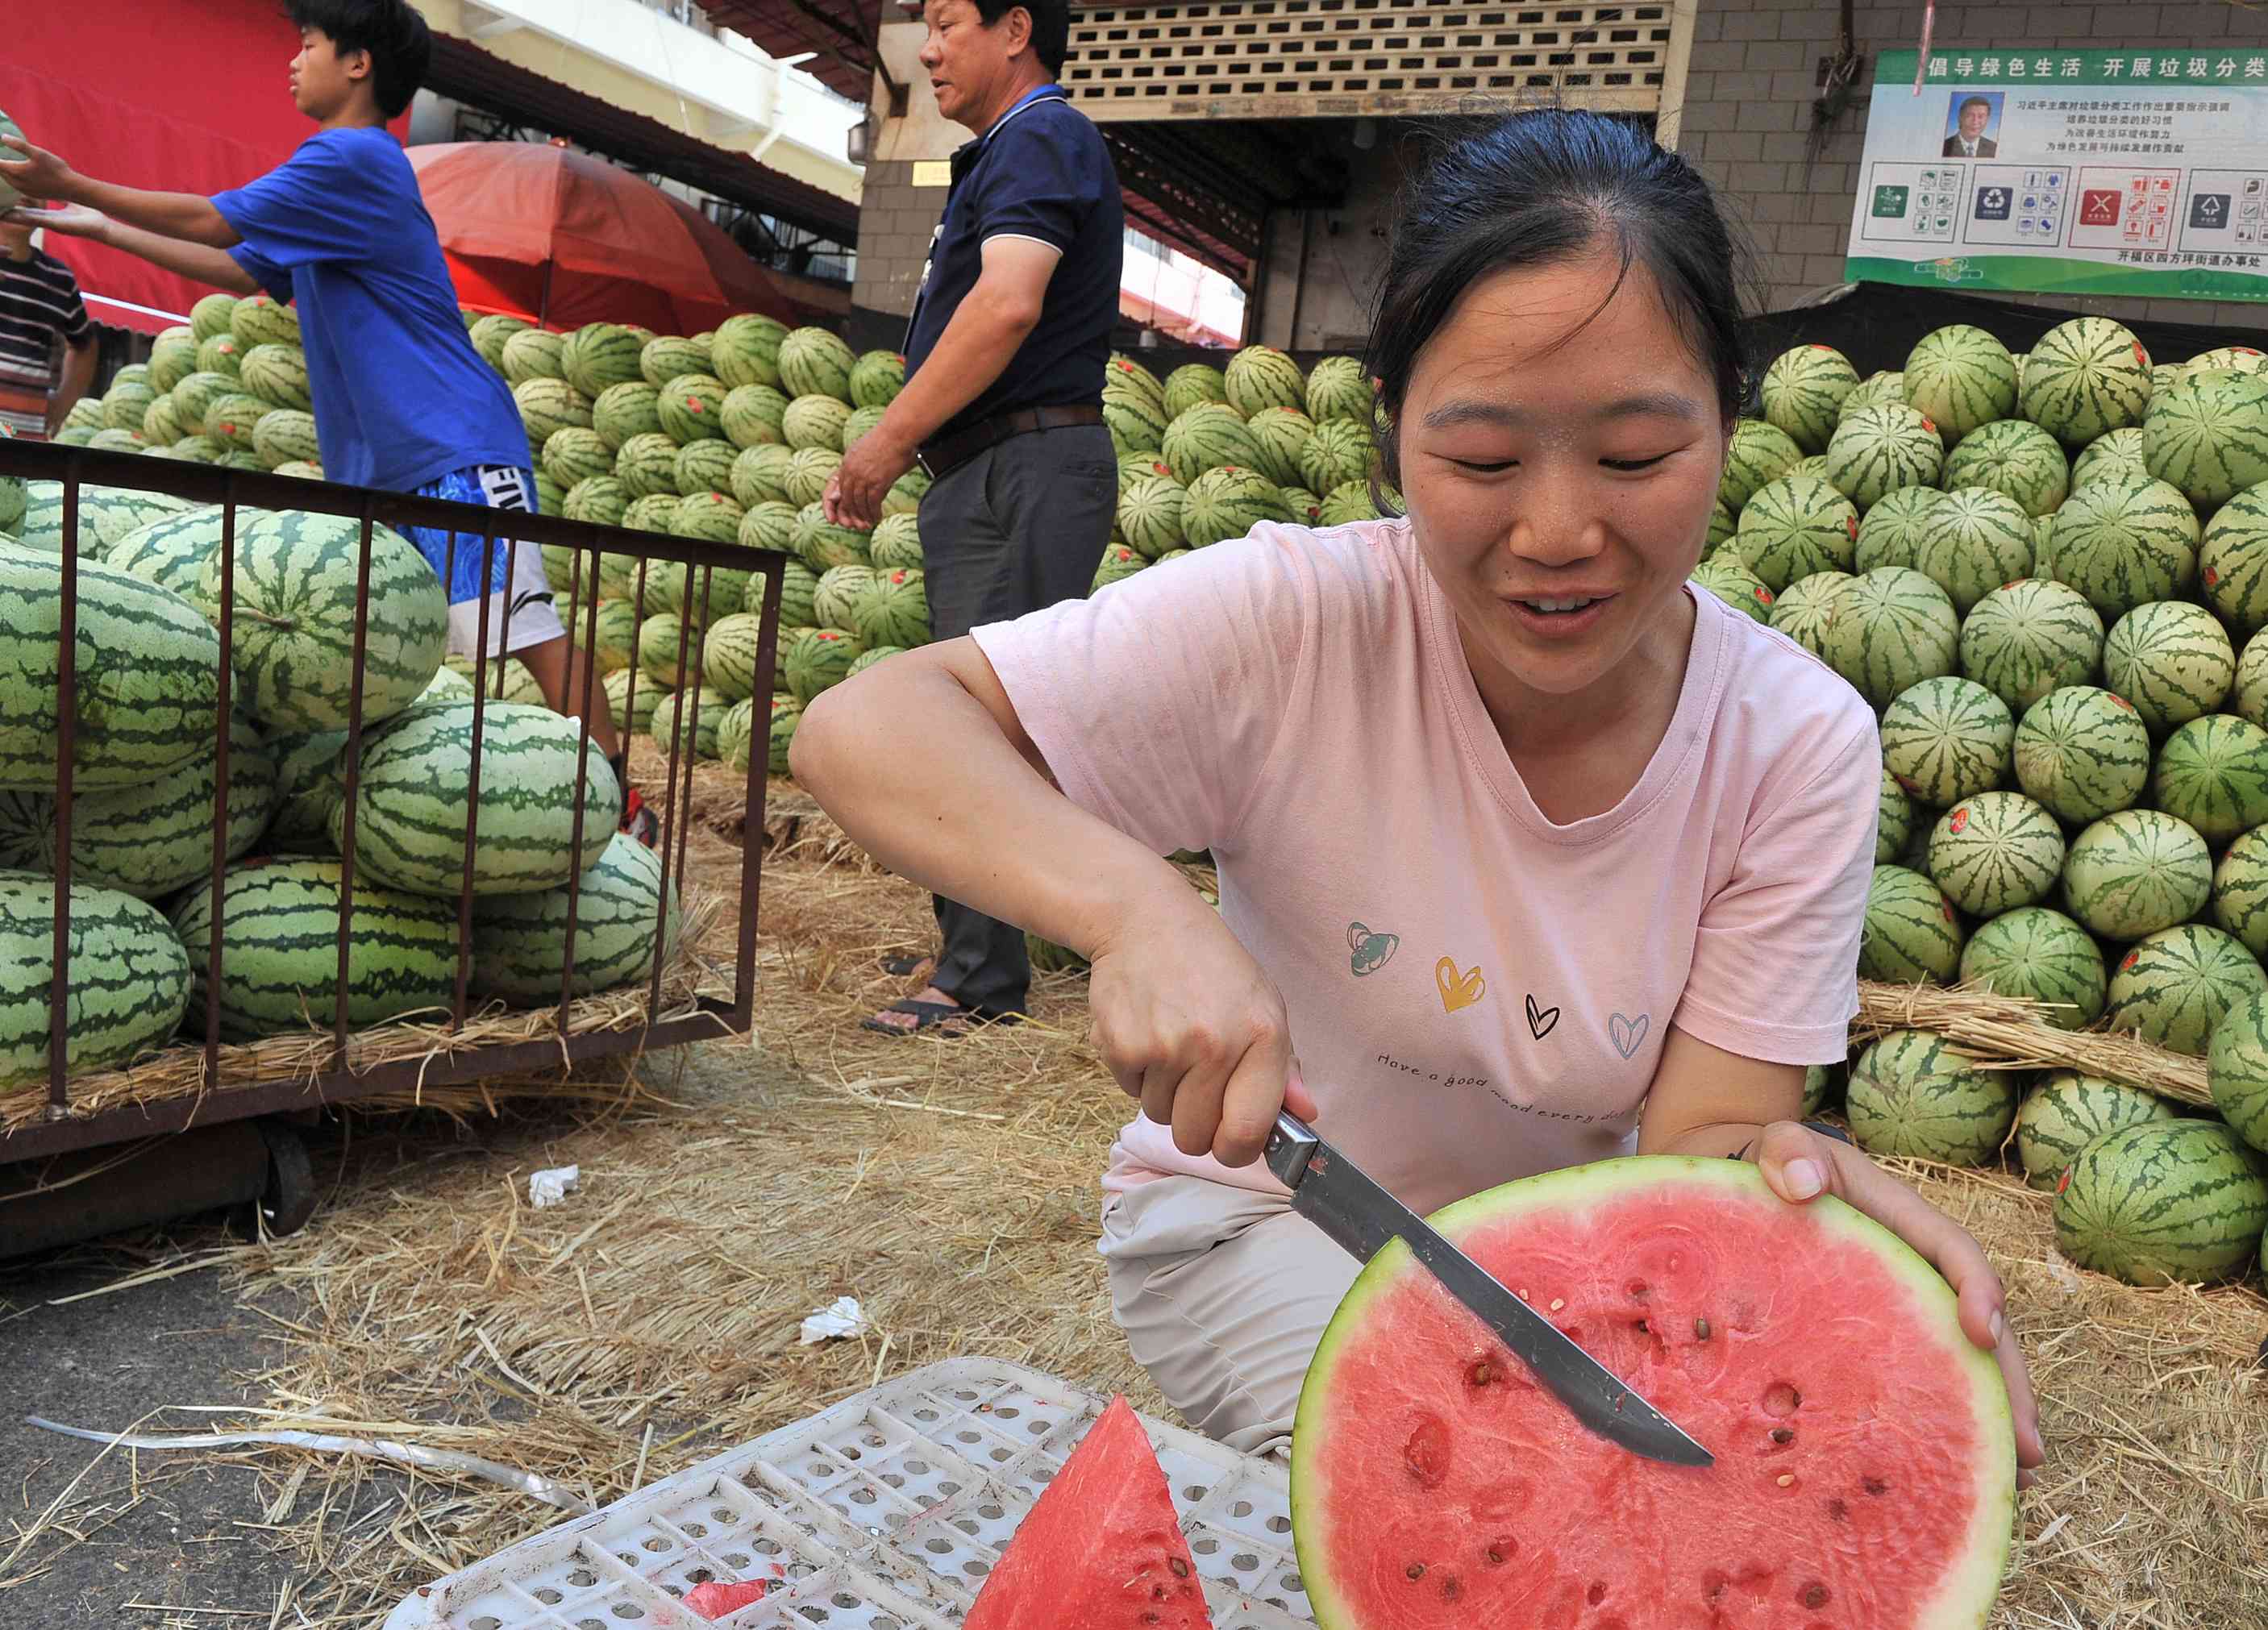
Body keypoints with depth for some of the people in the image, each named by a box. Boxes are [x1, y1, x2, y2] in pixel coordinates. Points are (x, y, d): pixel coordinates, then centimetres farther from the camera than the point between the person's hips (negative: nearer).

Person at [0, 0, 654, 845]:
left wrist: (72, 185, 6)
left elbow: (213, 222, -5)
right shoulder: (343, 169, 22)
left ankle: (617, 798, -12)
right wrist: (100, 226, 27)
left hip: (454, 449, -10)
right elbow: (239, 271, 27)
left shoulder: (352, 158, -9)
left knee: (523, 623, -14)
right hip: (379, 460, 10)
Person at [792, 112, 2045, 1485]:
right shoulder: (1299, 623, -25)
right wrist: (1134, 904, -44)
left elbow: (1694, 1144, -18)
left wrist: (1787, 1173, -43)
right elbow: (863, 729, -27)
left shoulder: (1804, 746, -17)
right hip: (1267, 1210, -2)